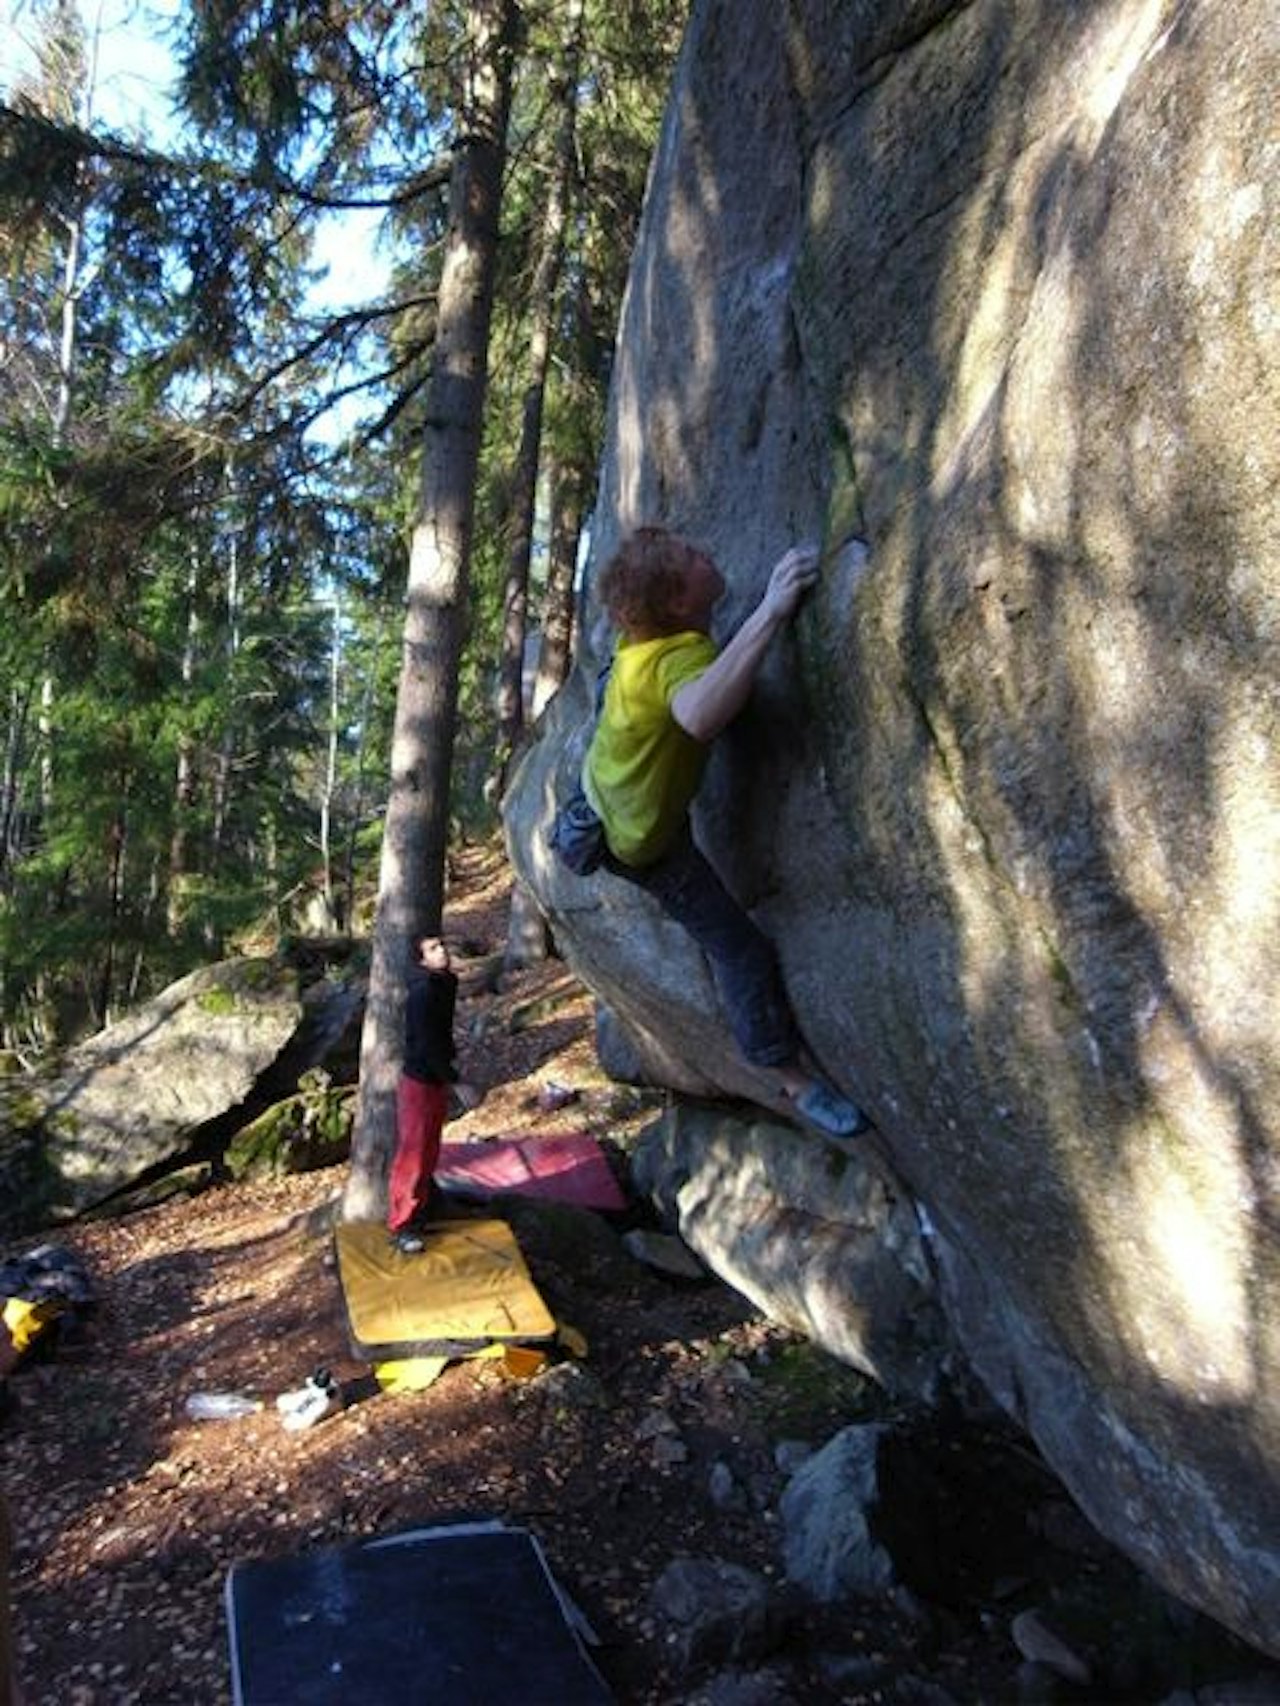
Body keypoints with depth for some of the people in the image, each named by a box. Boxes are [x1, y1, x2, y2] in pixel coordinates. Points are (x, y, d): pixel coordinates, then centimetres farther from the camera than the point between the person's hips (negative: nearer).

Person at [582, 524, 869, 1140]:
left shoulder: (638, 632, -16)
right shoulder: (681, 655, -42)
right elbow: (699, 714, -68)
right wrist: (771, 611, -68)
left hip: (602, 788, 8)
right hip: (640, 837, -8)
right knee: (739, 946, -2)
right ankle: (793, 1079, 11)